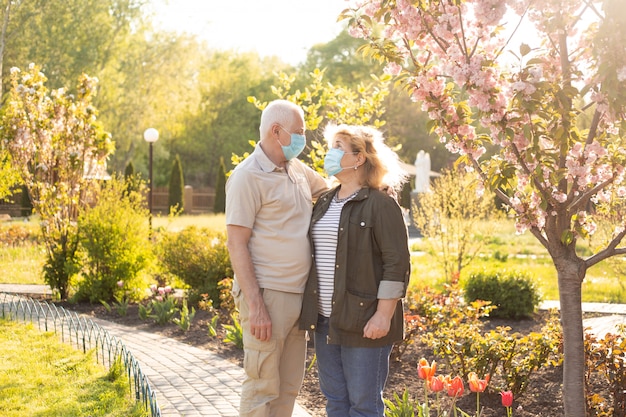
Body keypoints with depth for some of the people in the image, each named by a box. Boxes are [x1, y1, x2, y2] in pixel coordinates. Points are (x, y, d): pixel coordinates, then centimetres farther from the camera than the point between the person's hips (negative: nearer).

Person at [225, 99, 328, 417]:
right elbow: (236, 244, -15)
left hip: (298, 295, 8)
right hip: (267, 295, -8)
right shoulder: (248, 176, -11)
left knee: (289, 387, 13)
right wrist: (255, 306, -21)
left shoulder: (297, 169, 12)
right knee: (262, 387, -3)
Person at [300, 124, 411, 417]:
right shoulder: (324, 203, 14)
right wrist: (311, 310, 17)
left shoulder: (381, 205, -10)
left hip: (363, 322, -7)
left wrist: (383, 315, -18)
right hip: (326, 320, 7)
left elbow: (396, 264, -14)